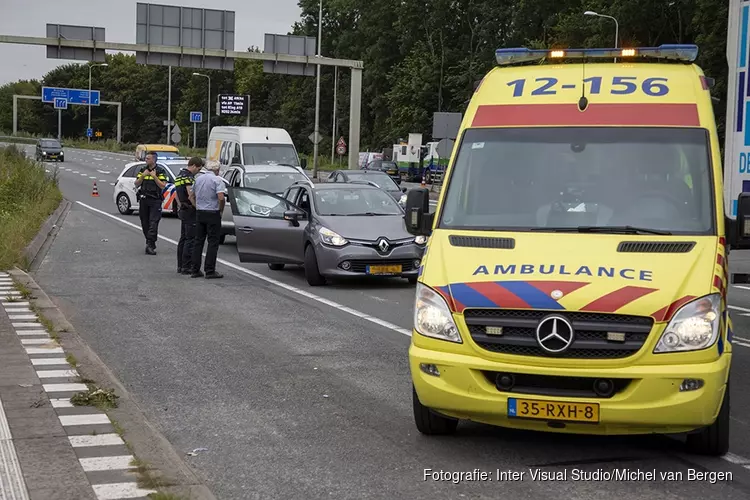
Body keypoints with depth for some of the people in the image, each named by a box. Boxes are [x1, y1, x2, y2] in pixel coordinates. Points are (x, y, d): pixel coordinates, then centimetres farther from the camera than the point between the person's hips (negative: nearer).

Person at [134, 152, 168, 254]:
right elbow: (137, 184, 8)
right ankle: (150, 244, 15)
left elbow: (162, 185, -7)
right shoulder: (143, 170, 12)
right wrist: (143, 175, -6)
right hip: (143, 200, 5)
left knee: (153, 223, -13)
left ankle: (150, 245, -18)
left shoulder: (161, 171, 0)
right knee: (145, 223, 6)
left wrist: (154, 176, -13)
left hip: (155, 201, -5)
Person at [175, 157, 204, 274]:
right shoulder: (188, 176, -16)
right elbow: (191, 196, -24)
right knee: (190, 239, -7)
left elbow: (177, 195, 23)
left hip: (183, 210, 10)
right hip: (190, 211, -10)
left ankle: (180, 266, 16)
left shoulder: (179, 175, 16)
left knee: (183, 238, 13)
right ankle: (186, 267, -8)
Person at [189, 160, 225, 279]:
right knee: (213, 242, -1)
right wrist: (221, 210, -6)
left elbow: (191, 196, 16)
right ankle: (210, 271, -3)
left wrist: (197, 207, 14)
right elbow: (221, 198, -21)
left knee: (198, 241, 11)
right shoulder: (217, 180, -10)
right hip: (212, 214, -6)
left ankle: (195, 270, 11)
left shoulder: (198, 179, 10)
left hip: (199, 213, 6)